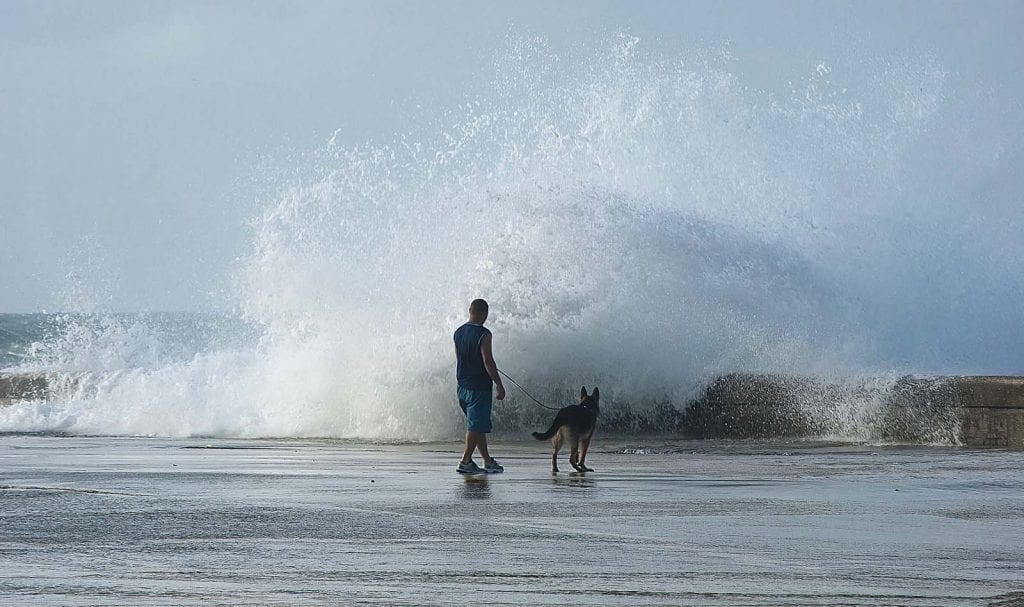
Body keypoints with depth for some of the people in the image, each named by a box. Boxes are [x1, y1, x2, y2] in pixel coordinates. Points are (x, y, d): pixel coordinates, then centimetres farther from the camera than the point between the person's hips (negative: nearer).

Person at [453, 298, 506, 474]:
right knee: (476, 425, -3)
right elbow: (488, 362, -18)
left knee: (478, 425, 15)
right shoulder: (483, 335, -16)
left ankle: (487, 460, 21)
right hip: (479, 386, -8)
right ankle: (465, 462, -6)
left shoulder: (458, 333, 8)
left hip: (462, 385, 8)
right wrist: (498, 384, -13)